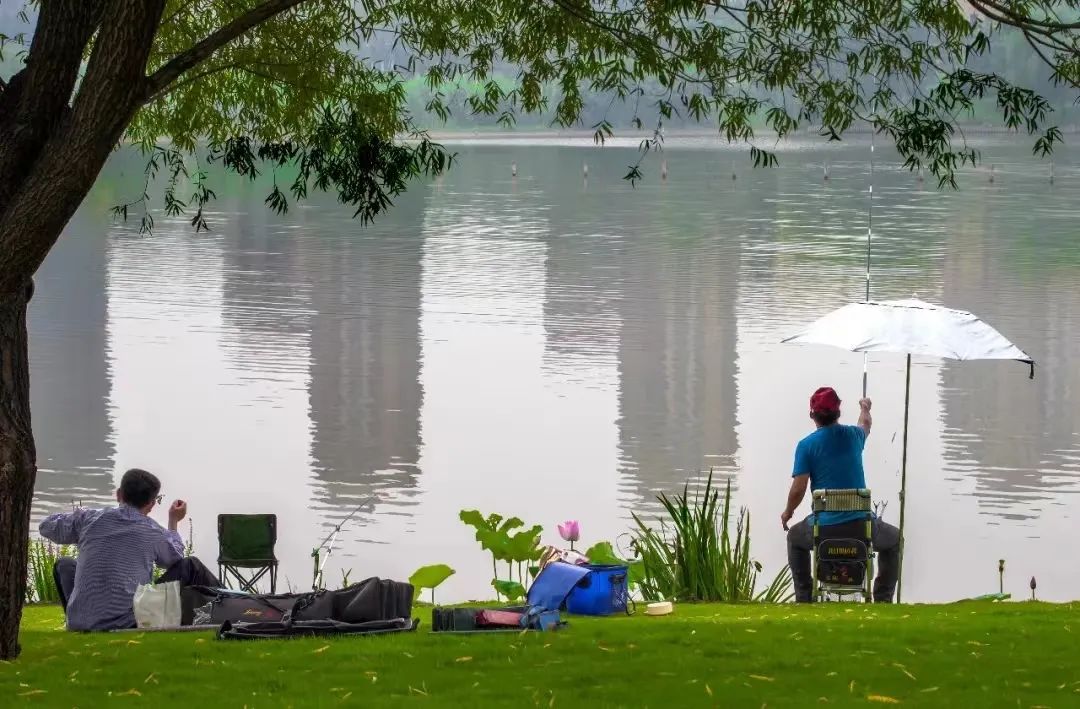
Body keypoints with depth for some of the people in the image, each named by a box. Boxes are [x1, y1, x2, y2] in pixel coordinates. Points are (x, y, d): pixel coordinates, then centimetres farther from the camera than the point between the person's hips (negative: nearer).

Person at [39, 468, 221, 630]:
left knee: (64, 565, 34)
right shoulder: (153, 532, -1)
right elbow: (174, 558, 22)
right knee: (191, 567, 12)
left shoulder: (88, 519, 1)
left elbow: (46, 526, 17)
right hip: (132, 624, -2)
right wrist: (174, 522, 37)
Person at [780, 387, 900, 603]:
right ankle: (883, 599, 22)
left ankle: (803, 598, 26)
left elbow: (798, 490, -9)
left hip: (824, 527, -1)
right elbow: (866, 423, 32)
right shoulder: (853, 436, 5)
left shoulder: (806, 445, -5)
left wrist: (787, 513, 13)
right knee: (893, 539, 33)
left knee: (795, 537, 33)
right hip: (862, 526, 1)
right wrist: (865, 408, 56)